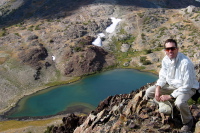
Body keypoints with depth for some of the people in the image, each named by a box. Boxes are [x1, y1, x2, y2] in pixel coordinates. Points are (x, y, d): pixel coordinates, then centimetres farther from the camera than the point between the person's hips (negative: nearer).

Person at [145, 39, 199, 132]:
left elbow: (187, 86, -26)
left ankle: (188, 122, -6)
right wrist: (158, 88, -16)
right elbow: (163, 77, 4)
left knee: (179, 102, -39)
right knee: (149, 92, -7)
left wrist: (170, 96, -26)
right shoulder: (165, 60, -7)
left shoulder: (185, 63, -29)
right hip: (171, 85, 6)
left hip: (187, 88, -6)